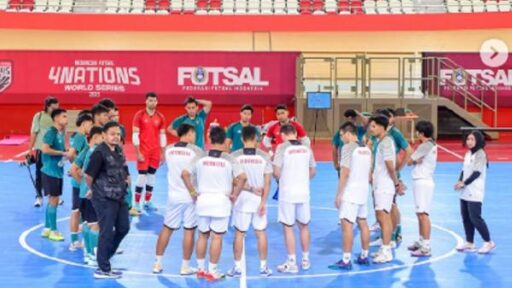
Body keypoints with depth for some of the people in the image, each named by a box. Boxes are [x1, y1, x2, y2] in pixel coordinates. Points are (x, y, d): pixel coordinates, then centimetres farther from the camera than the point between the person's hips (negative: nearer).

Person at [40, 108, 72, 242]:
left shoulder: (61, 133, 10)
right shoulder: (51, 132, -14)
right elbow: (45, 149, -23)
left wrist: (67, 152, -1)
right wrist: (63, 153, -19)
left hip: (58, 171, 9)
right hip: (50, 171, -9)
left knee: (52, 200, 13)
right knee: (53, 200, -4)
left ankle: (47, 229, 22)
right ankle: (53, 231, 2)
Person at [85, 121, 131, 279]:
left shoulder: (119, 150, 8)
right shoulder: (99, 153, -18)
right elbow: (88, 175, -15)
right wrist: (94, 190, -1)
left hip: (119, 197, 8)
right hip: (104, 199, -8)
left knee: (123, 228, 15)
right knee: (107, 232, -3)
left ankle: (104, 256, 32)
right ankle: (103, 270, 7)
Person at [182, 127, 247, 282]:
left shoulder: (200, 158, 0)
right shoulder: (229, 160, -6)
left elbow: (185, 174, -6)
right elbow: (242, 177, -16)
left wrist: (193, 192, 2)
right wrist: (234, 195, -4)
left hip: (203, 199, 3)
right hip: (221, 201, -3)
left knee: (203, 235, 15)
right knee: (217, 237, 4)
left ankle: (200, 269, 23)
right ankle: (212, 271, 8)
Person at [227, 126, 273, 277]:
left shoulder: (235, 156, -7)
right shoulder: (264, 156, -4)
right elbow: (267, 182, -6)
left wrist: (250, 189, -1)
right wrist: (263, 202, -4)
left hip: (241, 199, -1)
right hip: (259, 200, 1)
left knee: (239, 233, 8)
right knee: (261, 233, 11)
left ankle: (237, 267, 12)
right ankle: (263, 266, 16)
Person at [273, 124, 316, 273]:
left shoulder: (282, 147, -8)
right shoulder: (306, 148, 5)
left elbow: (276, 172, -13)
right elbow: (313, 171, 12)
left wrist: (280, 179, 8)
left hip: (287, 193, -4)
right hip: (304, 192, 4)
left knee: (288, 227, 3)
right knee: (304, 226, 15)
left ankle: (292, 263, 5)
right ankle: (305, 260, 24)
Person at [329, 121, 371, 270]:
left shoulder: (348, 147, -12)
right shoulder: (366, 148, 12)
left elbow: (345, 173, -16)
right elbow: (369, 172, 16)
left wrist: (338, 194, -13)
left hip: (350, 192, -8)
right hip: (363, 191, 9)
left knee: (347, 225, -8)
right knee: (363, 223, 15)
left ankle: (346, 261, -10)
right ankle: (364, 256, 23)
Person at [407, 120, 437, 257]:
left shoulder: (425, 146, -15)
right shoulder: (432, 145, 14)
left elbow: (410, 161, -9)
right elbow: (415, 160, 9)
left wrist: (414, 160, 10)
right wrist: (416, 159, -10)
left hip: (423, 182, -10)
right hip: (423, 181, 10)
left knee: (423, 214, -11)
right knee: (420, 214, 18)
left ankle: (426, 247, -13)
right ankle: (421, 242, 29)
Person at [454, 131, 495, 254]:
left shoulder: (480, 154, -11)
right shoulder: (468, 154, 13)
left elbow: (477, 172, -16)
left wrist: (464, 183, -15)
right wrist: (459, 181, -2)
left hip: (475, 193, -8)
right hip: (465, 192, 8)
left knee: (475, 217, -8)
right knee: (466, 217, 9)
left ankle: (488, 242, 2)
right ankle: (469, 243, 17)